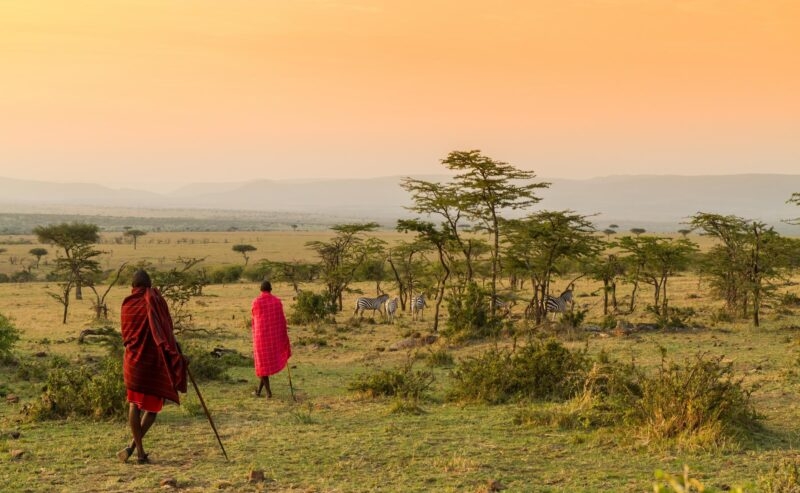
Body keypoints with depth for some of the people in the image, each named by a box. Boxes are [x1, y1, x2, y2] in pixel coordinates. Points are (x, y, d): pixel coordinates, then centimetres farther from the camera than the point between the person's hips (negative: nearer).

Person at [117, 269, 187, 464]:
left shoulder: (127, 305, 3)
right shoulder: (156, 301, -8)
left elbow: (126, 335, 13)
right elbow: (166, 330, -12)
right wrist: (175, 351, -2)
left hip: (133, 360, 3)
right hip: (154, 360, -3)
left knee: (134, 404, 11)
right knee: (153, 405, 9)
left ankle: (140, 451, 6)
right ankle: (133, 446, -3)